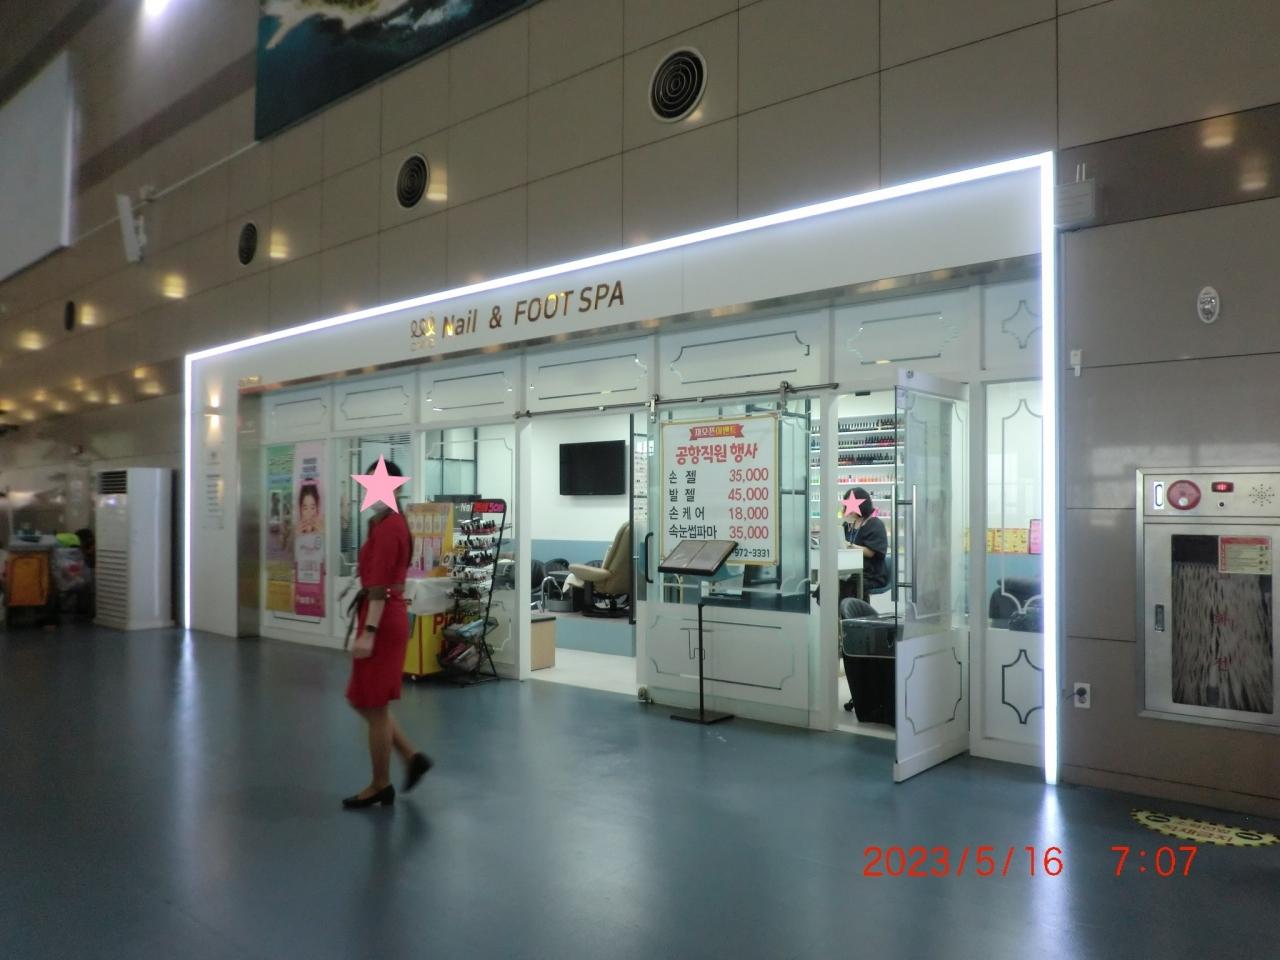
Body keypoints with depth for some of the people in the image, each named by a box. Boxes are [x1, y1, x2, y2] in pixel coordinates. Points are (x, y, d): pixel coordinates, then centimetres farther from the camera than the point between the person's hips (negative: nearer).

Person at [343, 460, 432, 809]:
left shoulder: (387, 528, -15)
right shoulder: (385, 523, 15)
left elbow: (380, 586, -21)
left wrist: (368, 633, -24)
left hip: (382, 621, -10)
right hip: (386, 618, 10)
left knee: (374, 706, 2)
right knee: (363, 702, 17)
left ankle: (381, 786, 15)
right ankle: (413, 756, 20)